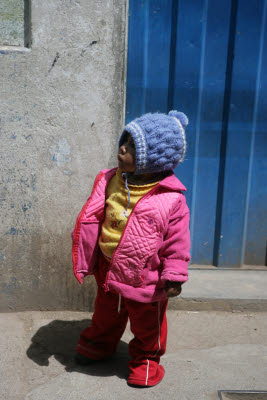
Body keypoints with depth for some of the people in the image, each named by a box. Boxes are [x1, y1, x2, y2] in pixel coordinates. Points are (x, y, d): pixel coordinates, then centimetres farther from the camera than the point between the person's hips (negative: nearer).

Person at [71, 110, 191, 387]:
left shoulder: (171, 198, -20)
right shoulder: (108, 181, -8)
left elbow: (177, 241, -13)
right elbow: (90, 221, -1)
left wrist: (174, 277, -13)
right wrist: (83, 260, 1)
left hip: (146, 280, -4)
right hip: (109, 272, 4)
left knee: (147, 325, 20)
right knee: (106, 315, 28)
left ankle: (146, 359, 46)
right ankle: (98, 344, 57)